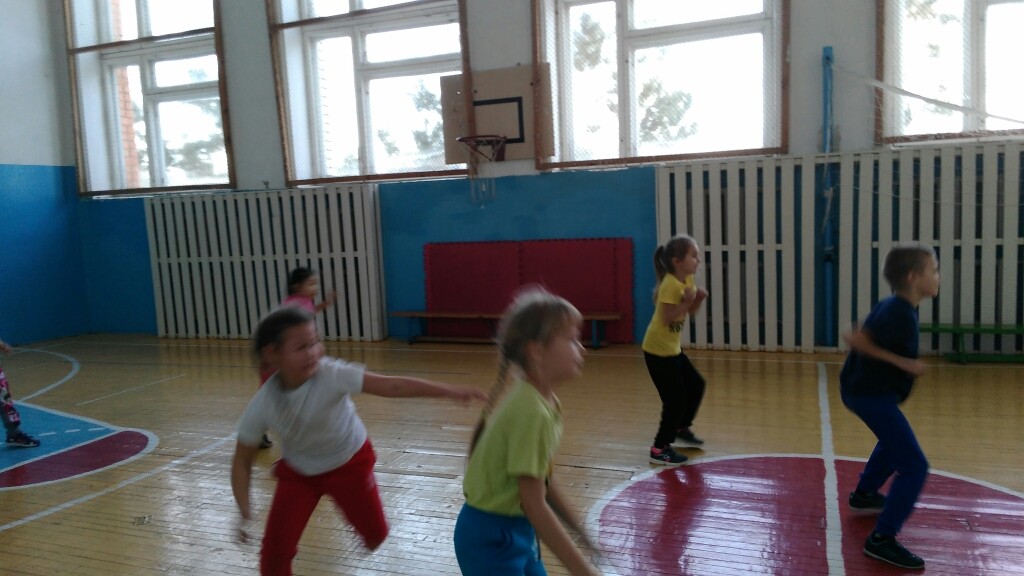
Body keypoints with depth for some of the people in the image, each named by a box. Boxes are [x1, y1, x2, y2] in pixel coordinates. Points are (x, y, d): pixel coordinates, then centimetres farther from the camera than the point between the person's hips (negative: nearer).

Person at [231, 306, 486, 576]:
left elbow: (391, 385, -41)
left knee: (375, 533, 11)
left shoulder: (332, 374, -33)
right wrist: (245, 513, -19)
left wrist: (449, 390, -49)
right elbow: (242, 461, -11)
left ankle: (370, 535, 49)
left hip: (349, 464, -1)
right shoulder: (261, 406, -25)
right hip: (297, 472, 1)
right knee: (275, 552, -6)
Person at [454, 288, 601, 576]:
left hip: (516, 530, 8)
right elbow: (534, 504, -24)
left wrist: (577, 528, 16)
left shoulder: (544, 401, 0)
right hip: (491, 537, -8)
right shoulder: (531, 411, -27)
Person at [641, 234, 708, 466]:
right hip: (658, 350, -10)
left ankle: (682, 428, 41)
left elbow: (691, 312, 12)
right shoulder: (670, 284, -22)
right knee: (675, 399, -6)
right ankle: (660, 449, 7)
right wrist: (686, 301, -28)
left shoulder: (688, 280, 4)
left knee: (696, 385, 20)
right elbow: (666, 317, -29)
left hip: (673, 348, 10)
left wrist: (699, 298, -6)